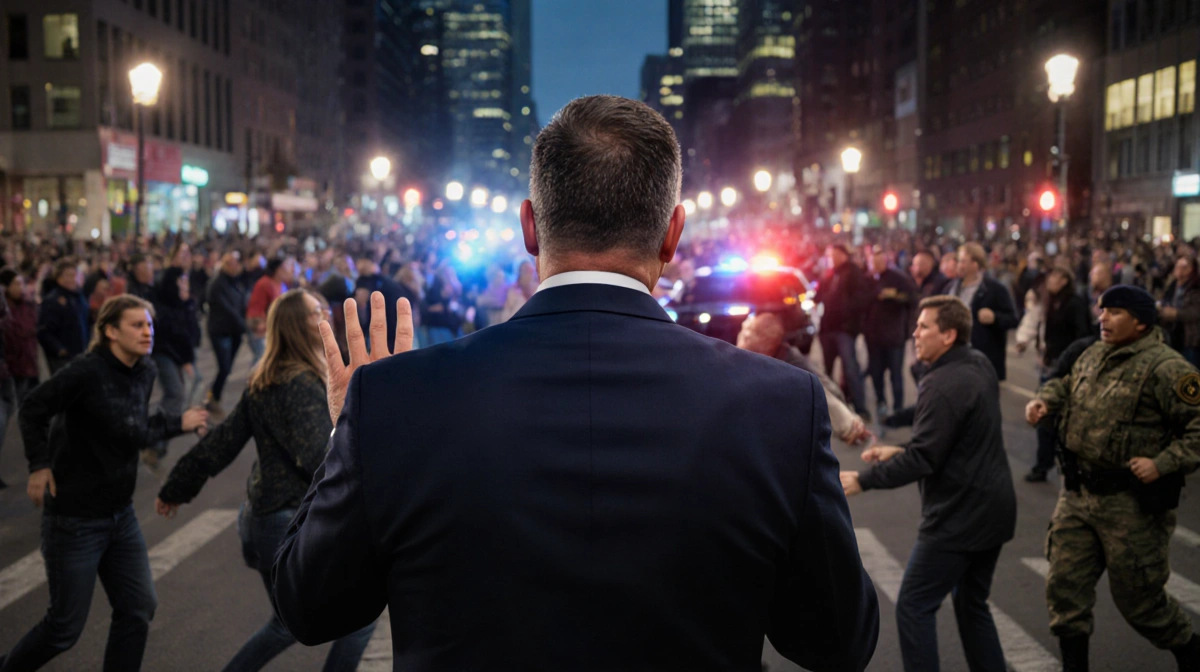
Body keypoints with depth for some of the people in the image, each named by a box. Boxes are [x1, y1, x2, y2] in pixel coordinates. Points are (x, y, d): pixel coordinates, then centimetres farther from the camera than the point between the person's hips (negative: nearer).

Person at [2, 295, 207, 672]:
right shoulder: (88, 372, -20)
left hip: (120, 514, 7)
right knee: (65, 627, 4)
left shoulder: (145, 372, 1)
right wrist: (39, 465, -16)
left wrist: (175, 424, -1)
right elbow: (33, 410, -11)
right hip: (74, 518, -7)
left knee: (138, 609, 8)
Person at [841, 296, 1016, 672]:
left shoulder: (943, 385, -21)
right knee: (972, 603, 20)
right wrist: (899, 452, 11)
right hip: (992, 509, 10)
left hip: (958, 516, -10)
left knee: (914, 606, -2)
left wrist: (862, 481, -17)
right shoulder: (980, 366, 8)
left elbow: (923, 459, -23)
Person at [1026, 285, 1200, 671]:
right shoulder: (1094, 356, 7)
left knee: (1138, 597, 8)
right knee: (1065, 583, 7)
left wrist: (1163, 464, -25)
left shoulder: (1165, 368, -17)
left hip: (1131, 503, -7)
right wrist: (1045, 401, 6)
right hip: (1077, 494, 7)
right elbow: (1068, 384, 26)